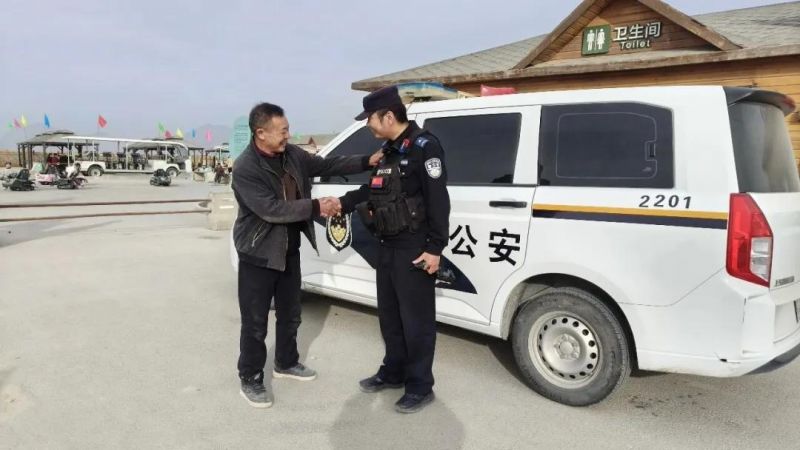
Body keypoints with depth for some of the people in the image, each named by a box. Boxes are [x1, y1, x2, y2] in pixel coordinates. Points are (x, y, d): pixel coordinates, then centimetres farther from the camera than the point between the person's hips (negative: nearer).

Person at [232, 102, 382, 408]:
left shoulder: (292, 155, 1)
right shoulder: (245, 169, -21)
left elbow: (326, 165, 8)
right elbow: (272, 210, -28)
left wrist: (367, 162, 0)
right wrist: (316, 207, -29)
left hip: (289, 251, 7)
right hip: (258, 255, -7)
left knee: (290, 314, 20)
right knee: (255, 322, 3)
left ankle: (286, 363, 40)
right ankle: (250, 379, 20)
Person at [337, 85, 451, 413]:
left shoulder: (424, 147, -15)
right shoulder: (389, 150, 14)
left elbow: (438, 201, -19)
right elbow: (373, 190, 23)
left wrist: (435, 248, -22)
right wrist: (343, 203, 11)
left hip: (414, 248, -9)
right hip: (388, 246, 10)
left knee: (416, 318, 1)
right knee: (389, 314, 18)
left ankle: (420, 387, 14)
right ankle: (393, 372, 35)